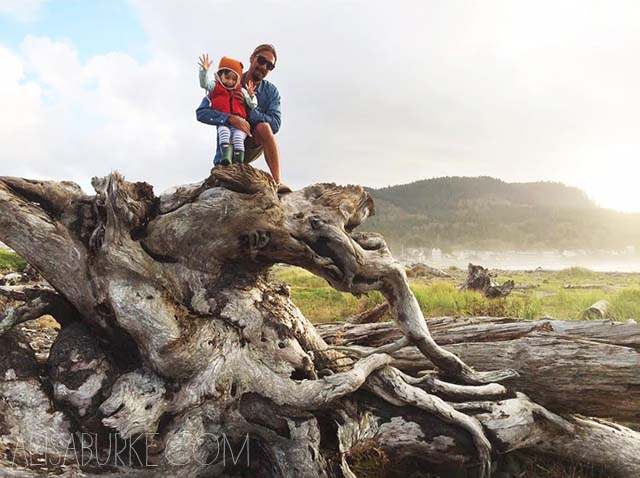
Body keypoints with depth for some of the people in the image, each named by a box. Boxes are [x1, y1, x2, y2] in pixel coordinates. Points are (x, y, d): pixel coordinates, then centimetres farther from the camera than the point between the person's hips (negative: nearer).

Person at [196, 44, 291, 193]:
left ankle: (277, 183, -32)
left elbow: (275, 124, -16)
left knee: (263, 127, -31)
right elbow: (201, 112, -17)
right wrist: (231, 119, -33)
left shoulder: (271, 92, -2)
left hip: (252, 146, 1)